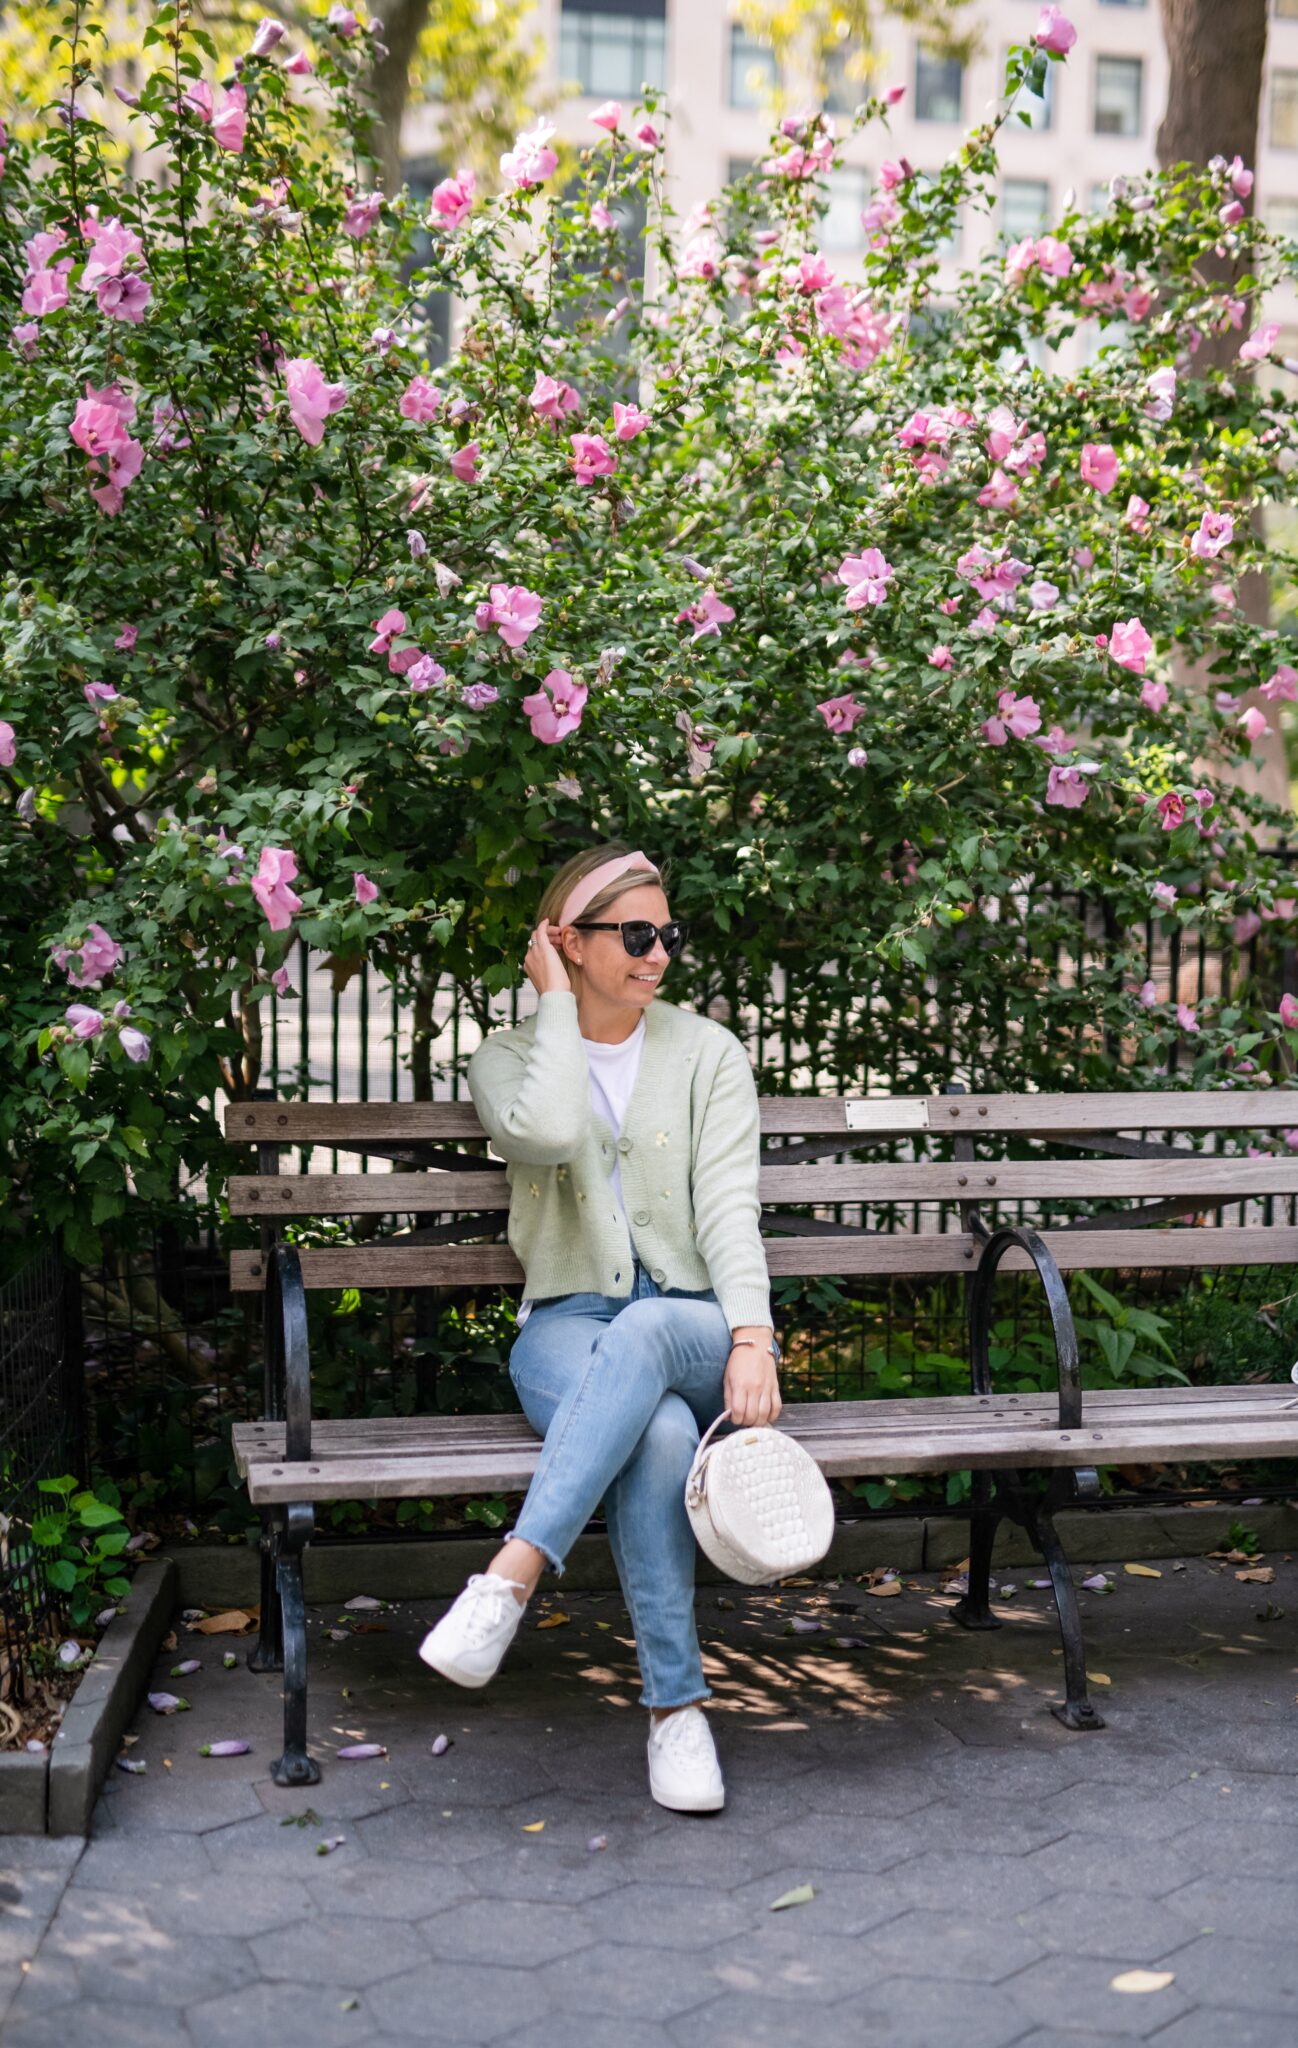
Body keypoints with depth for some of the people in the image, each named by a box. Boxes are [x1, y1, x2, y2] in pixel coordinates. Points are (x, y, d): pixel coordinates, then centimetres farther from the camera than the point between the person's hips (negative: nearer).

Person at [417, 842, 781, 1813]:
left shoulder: (707, 1052, 8)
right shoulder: (510, 1057, 8)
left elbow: (729, 1203, -6)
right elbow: (546, 1132, -18)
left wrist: (752, 1337, -22)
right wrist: (558, 1003, -5)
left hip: (694, 1325, 0)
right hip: (568, 1326, 0)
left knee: (638, 1336, -39)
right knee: (657, 1433, -36)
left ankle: (511, 1578, -47)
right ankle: (677, 1707, -31)